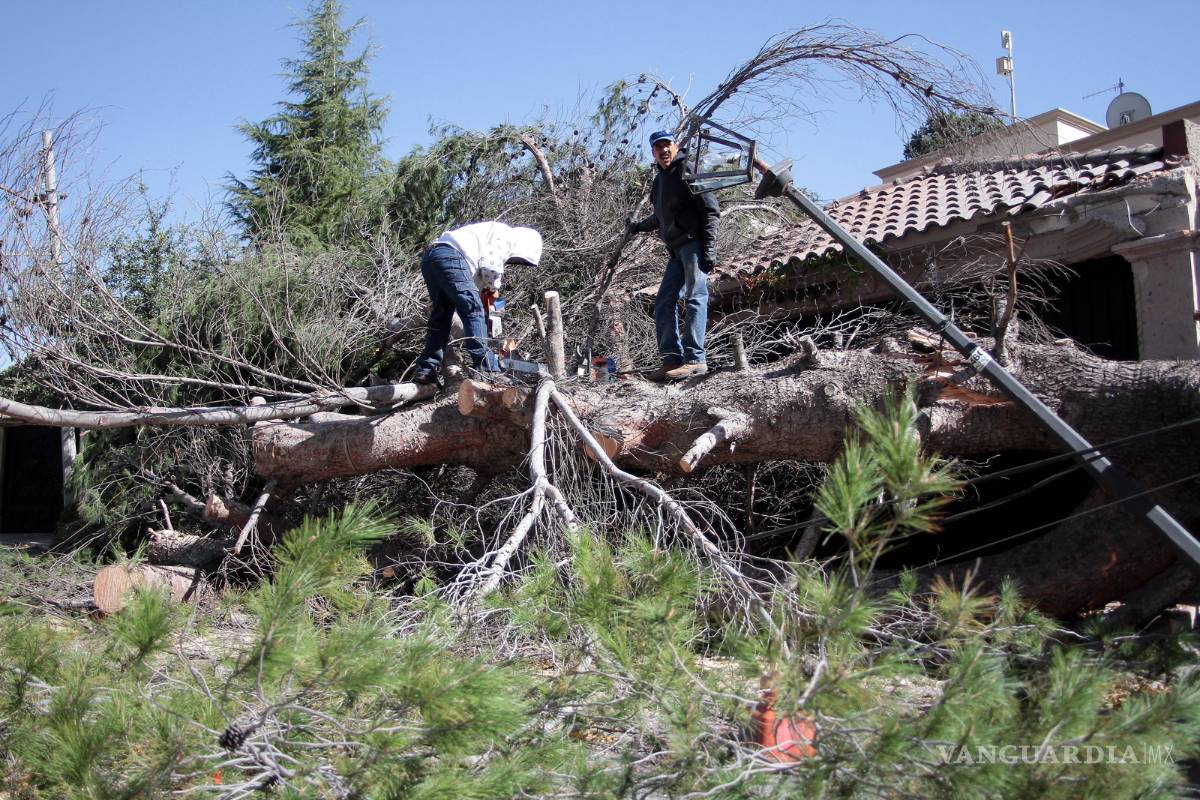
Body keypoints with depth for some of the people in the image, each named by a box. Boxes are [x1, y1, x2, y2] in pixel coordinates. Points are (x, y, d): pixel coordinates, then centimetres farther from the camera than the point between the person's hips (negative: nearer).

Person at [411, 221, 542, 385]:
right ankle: (485, 367, -13)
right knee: (473, 310, -9)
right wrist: (494, 287, 12)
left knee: (441, 315, 14)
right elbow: (491, 267, -6)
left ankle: (426, 371, 12)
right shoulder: (507, 235, 6)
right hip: (450, 255, -10)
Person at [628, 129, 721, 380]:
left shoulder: (688, 172, -5)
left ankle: (695, 359, -14)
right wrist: (639, 226, 30)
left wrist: (708, 249, -18)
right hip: (677, 248, 9)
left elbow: (711, 210, -11)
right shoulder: (660, 179, 20)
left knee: (695, 298, -12)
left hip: (694, 244, -9)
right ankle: (672, 359, 9)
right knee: (664, 302, 6)